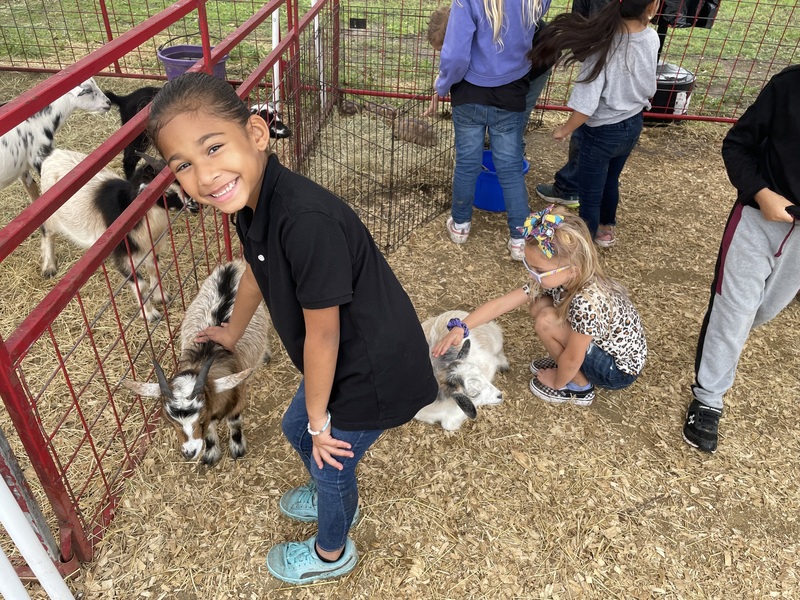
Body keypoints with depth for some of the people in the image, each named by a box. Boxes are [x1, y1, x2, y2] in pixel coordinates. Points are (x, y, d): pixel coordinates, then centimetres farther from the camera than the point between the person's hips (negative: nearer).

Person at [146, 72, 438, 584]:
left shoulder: (306, 220, -36)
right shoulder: (252, 202, -8)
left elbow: (322, 334, -26)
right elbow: (257, 271, 13)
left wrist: (319, 418, -10)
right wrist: (232, 333, 31)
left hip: (375, 371, -8)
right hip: (347, 357, 8)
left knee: (331, 458, 16)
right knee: (297, 428, 28)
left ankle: (331, 553, 50)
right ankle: (336, 499, 60)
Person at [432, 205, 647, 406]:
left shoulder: (586, 303, -38)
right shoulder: (556, 278, -14)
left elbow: (572, 360, -26)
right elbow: (501, 303, -14)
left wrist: (557, 383, -7)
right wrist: (460, 328, -22)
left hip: (620, 368, -7)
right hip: (602, 344, 7)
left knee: (546, 321, -23)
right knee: (537, 304, -6)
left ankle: (579, 386, -1)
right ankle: (565, 362, 11)